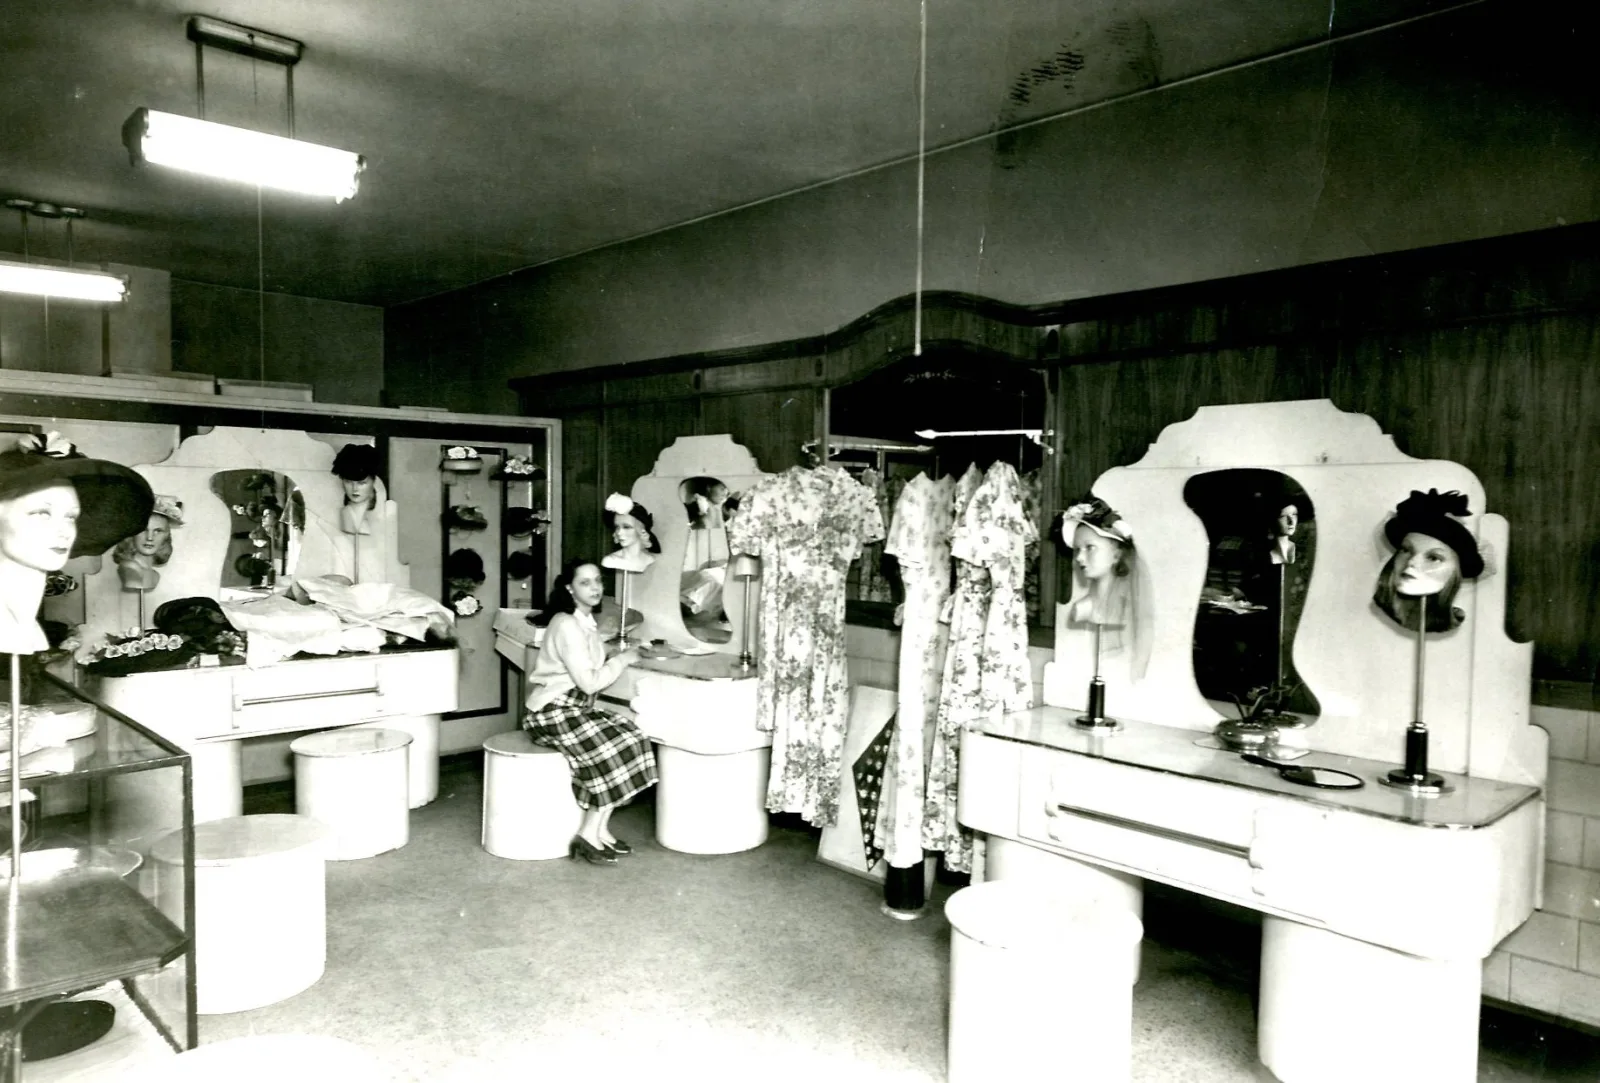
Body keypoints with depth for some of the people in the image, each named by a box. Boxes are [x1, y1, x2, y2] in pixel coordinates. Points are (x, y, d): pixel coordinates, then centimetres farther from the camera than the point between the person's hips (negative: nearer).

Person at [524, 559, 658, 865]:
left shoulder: (586, 622, 11)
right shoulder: (566, 625, -18)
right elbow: (589, 682, -20)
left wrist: (618, 660, -2)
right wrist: (622, 660, -10)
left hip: (576, 707, 9)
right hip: (553, 712, -9)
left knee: (633, 739, -7)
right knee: (614, 752, -19)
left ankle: (600, 829, -4)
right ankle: (589, 835, -9)